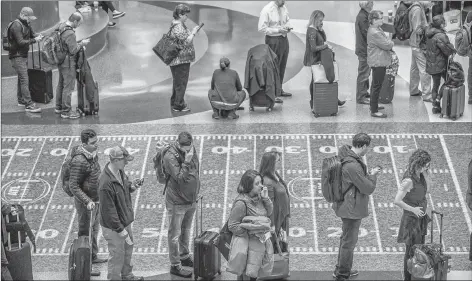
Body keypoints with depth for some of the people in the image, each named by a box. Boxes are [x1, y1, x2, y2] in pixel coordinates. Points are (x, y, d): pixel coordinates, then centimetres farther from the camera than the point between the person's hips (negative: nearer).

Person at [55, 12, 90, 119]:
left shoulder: (61, 26, 3)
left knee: (61, 84, 20)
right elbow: (73, 50, -22)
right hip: (68, 63, -10)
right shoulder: (70, 34, -26)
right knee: (68, 87, -1)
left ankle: (59, 107, 32)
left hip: (61, 61, 10)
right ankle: (66, 111, 5)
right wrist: (81, 44, -8)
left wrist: (78, 43, 12)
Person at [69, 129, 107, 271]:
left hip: (96, 199, 9)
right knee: (85, 233, 2)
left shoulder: (93, 154, 0)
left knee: (94, 229, 22)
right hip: (85, 202, -9)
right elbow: (73, 186, -27)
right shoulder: (79, 161, -28)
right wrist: (87, 201, -32)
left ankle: (93, 256, 37)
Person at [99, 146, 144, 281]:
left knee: (128, 247, 27)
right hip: (113, 228, -10)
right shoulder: (106, 183, -33)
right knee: (117, 255, 7)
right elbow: (108, 211, -28)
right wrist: (121, 231, -24)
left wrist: (131, 186, -7)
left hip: (125, 221, 10)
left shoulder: (120, 171, -5)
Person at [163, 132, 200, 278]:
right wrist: (187, 161, -35)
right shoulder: (170, 157, -25)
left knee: (186, 229, 23)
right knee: (175, 234, 4)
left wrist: (196, 193, 16)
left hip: (191, 199, 7)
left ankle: (185, 256, 40)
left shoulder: (191, 150, -2)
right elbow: (180, 178, -28)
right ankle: (175, 265, 13)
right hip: (177, 202, -7)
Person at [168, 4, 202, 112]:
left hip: (177, 60, 11)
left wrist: (192, 32, 10)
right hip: (180, 60, -11)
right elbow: (186, 42, -23)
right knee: (181, 82, -2)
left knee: (177, 82, 20)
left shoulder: (180, 25, 12)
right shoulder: (178, 27, -21)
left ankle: (175, 102, 30)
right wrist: (193, 33, -15)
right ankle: (178, 105, 5)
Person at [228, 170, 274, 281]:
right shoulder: (241, 203, -22)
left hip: (264, 239, 7)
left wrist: (265, 198, -4)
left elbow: (269, 213, 11)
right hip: (251, 242, -7)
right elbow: (232, 225, -18)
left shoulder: (258, 197, 1)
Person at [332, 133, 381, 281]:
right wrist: (373, 175, -9)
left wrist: (368, 173, 8)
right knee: (349, 241, 6)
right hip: (352, 209, -10)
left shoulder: (344, 155, 0)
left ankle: (341, 269, 41)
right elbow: (368, 188, -24)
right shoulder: (353, 166, -32)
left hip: (344, 205, 10)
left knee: (346, 238, 25)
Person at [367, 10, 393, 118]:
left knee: (375, 85, 22)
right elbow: (387, 45, -22)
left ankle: (374, 105, 35)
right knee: (377, 86, -6)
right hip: (378, 62, -11)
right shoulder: (375, 33, -24)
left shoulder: (376, 29, 10)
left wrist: (389, 44, -6)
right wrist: (391, 43, -3)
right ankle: (374, 111, -2)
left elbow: (387, 42, 14)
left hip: (378, 61, 11)